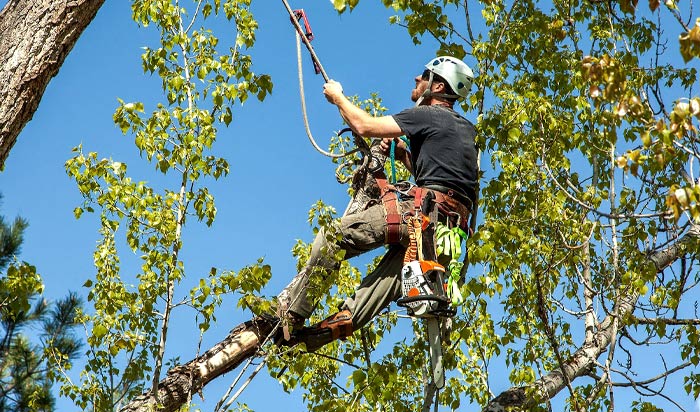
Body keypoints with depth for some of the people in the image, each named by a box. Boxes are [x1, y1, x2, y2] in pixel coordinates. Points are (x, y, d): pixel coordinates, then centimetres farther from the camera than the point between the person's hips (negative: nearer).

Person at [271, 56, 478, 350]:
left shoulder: (427, 115, 0)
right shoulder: (464, 128, 27)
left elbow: (364, 126, -1)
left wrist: (337, 97, 16)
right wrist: (403, 153, 24)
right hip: (453, 223, 10)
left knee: (334, 235, -6)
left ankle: (290, 313, -3)